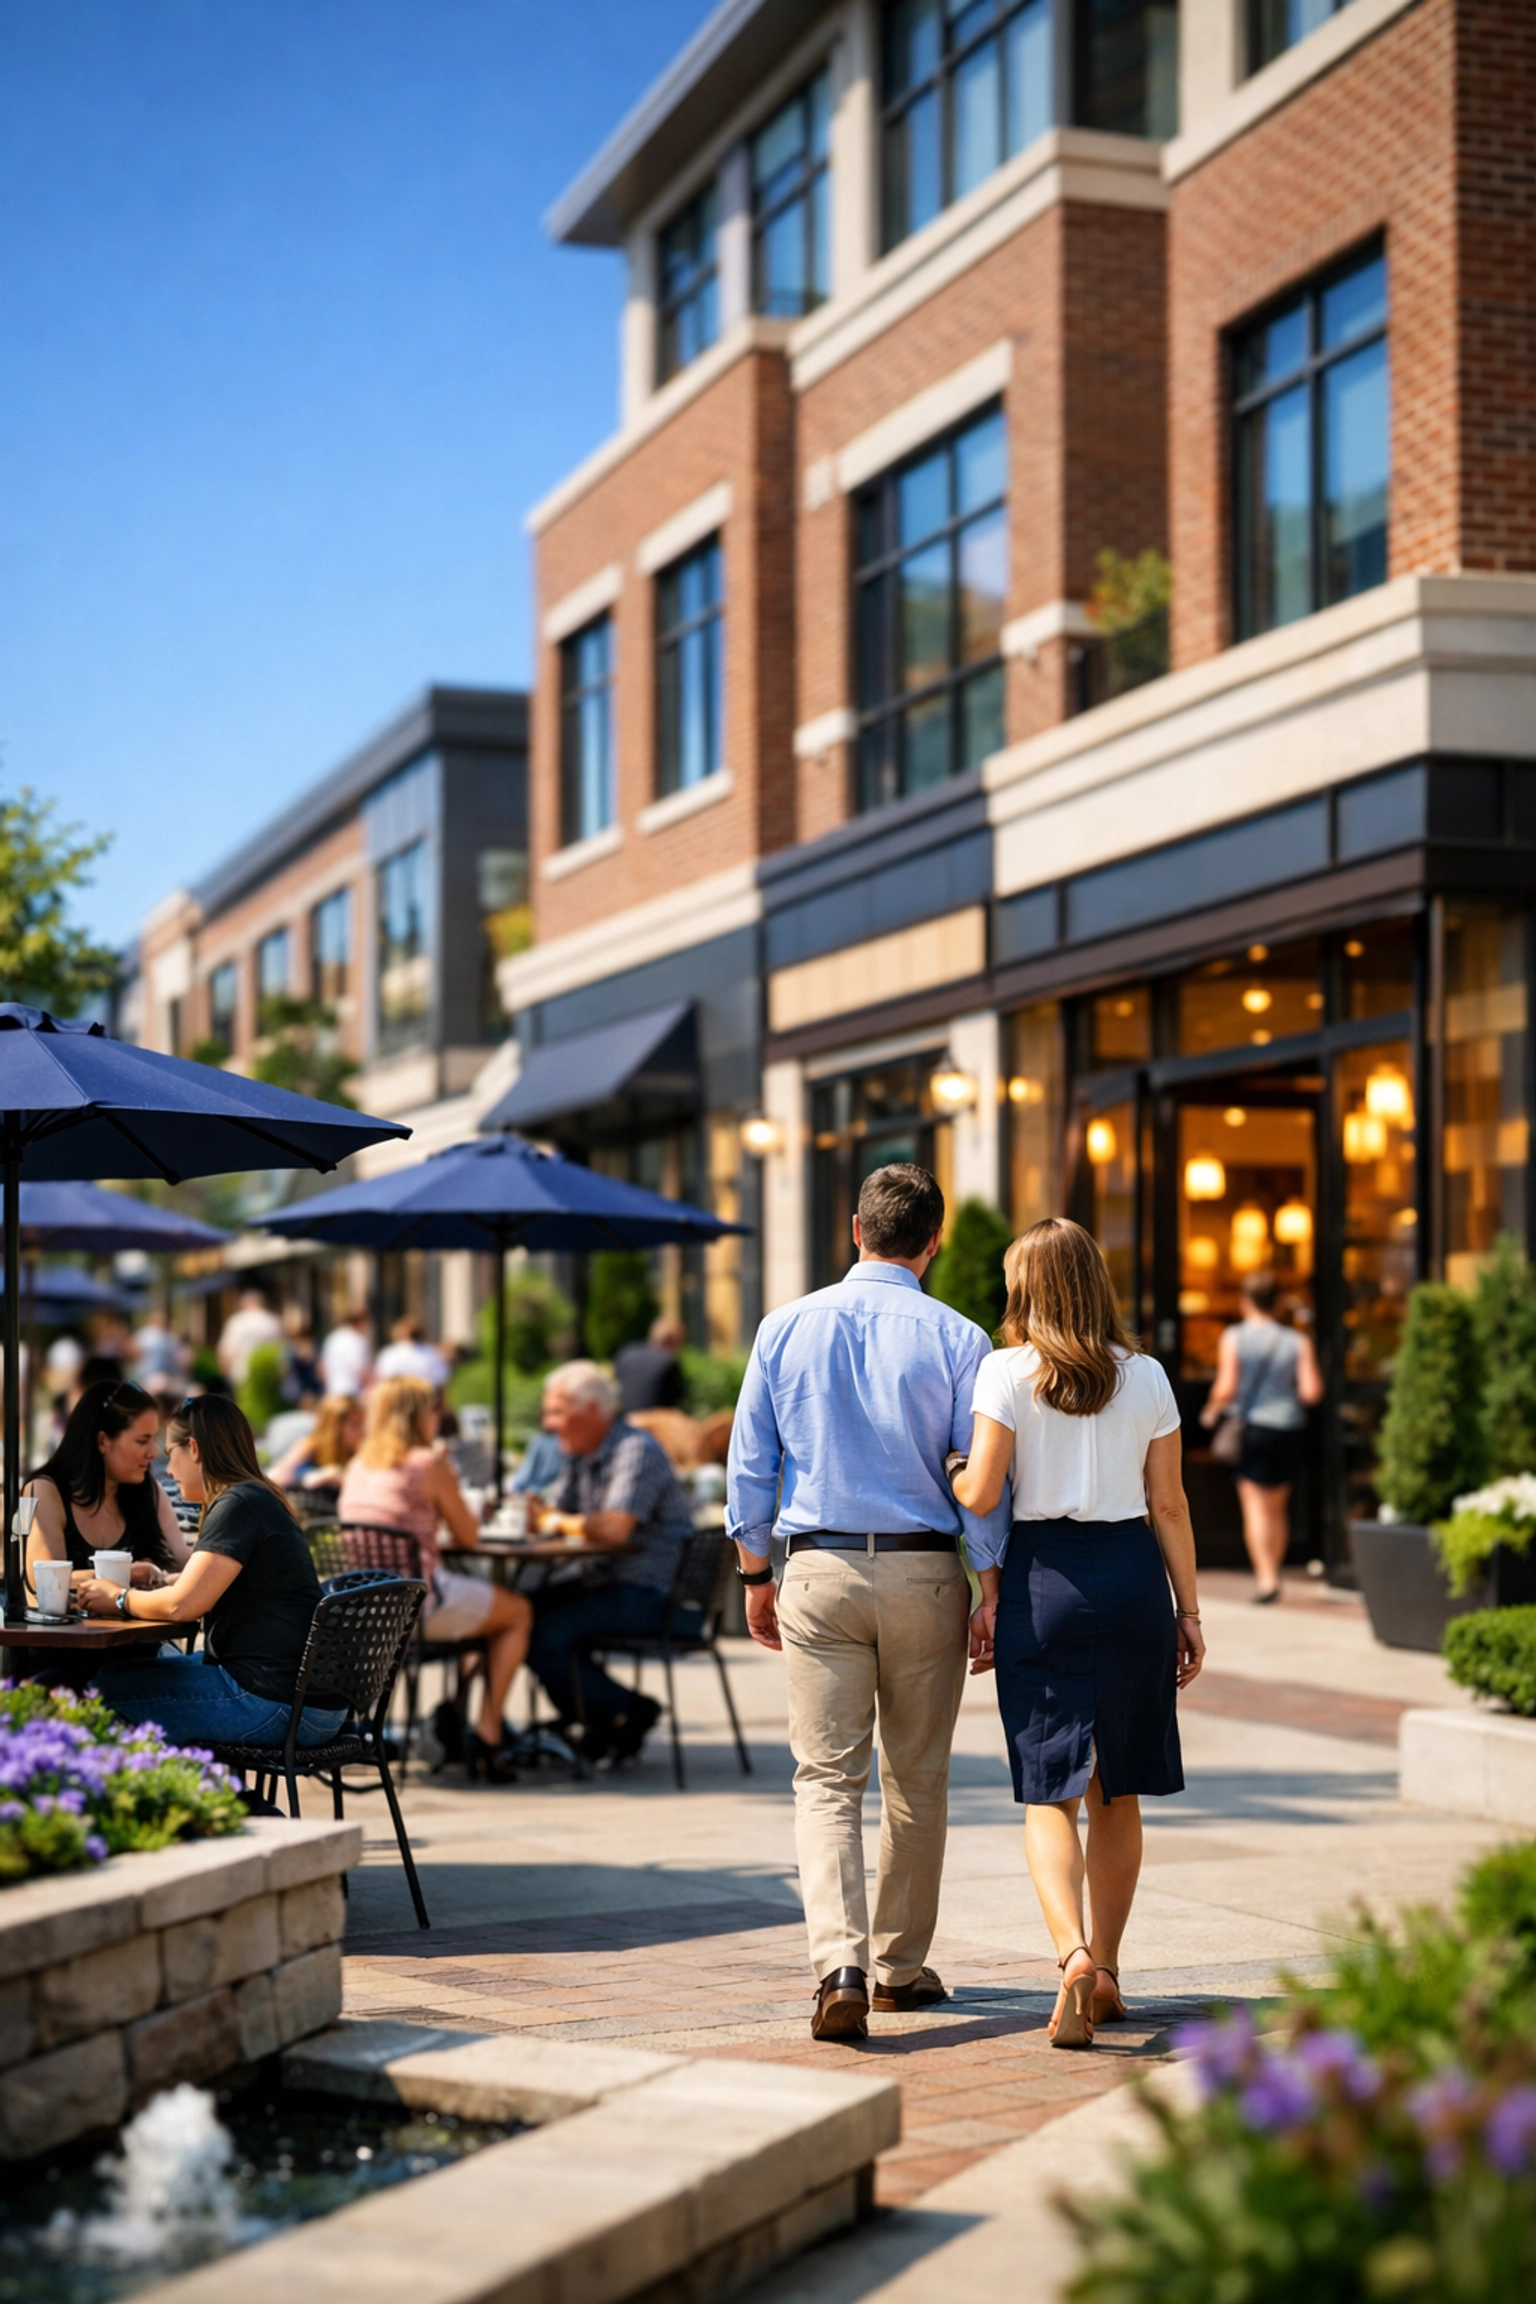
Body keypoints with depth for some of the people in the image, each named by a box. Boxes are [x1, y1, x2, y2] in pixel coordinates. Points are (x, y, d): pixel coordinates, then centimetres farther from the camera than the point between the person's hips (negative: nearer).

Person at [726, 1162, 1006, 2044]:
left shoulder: (788, 1328, 2)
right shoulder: (955, 1339, -4)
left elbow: (750, 1465, 5)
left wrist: (757, 1576, 14)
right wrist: (988, 1588, 2)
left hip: (819, 1571, 0)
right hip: (924, 1574, 0)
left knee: (827, 1779, 1)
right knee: (918, 1782, 13)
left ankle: (841, 1965, -17)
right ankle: (902, 1964, 23)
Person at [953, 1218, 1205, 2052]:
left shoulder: (1006, 1372, -4)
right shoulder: (1145, 1376, 4)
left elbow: (982, 1491, -10)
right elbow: (1169, 1504, 5)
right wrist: (1188, 1610, 11)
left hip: (1041, 1578, -3)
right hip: (1131, 1575, 3)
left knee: (1049, 1792, 0)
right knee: (1117, 1791, 14)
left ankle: (1074, 1954, -21)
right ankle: (1104, 1970, 22)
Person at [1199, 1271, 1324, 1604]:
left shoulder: (1233, 1337, -6)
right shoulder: (1297, 1342, 1)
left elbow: (1226, 1389, -12)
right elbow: (1312, 1392, -4)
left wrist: (1212, 1411, 7)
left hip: (1250, 1426, -3)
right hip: (1289, 1427, 3)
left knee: (1255, 1504, -3)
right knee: (1277, 1506, 17)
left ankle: (1265, 1577, -15)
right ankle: (1272, 1573, 24)